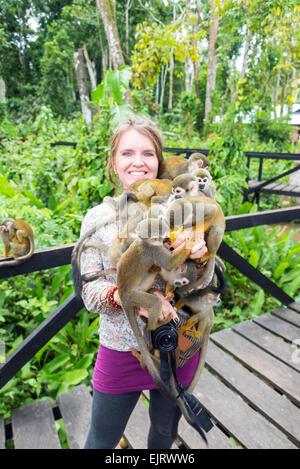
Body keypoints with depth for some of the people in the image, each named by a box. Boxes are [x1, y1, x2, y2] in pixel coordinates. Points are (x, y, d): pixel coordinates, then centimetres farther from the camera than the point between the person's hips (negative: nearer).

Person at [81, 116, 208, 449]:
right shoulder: (98, 217, -9)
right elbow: (90, 293, -8)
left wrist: (200, 254, -24)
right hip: (121, 350, -1)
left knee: (165, 431, 28)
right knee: (102, 441, 20)